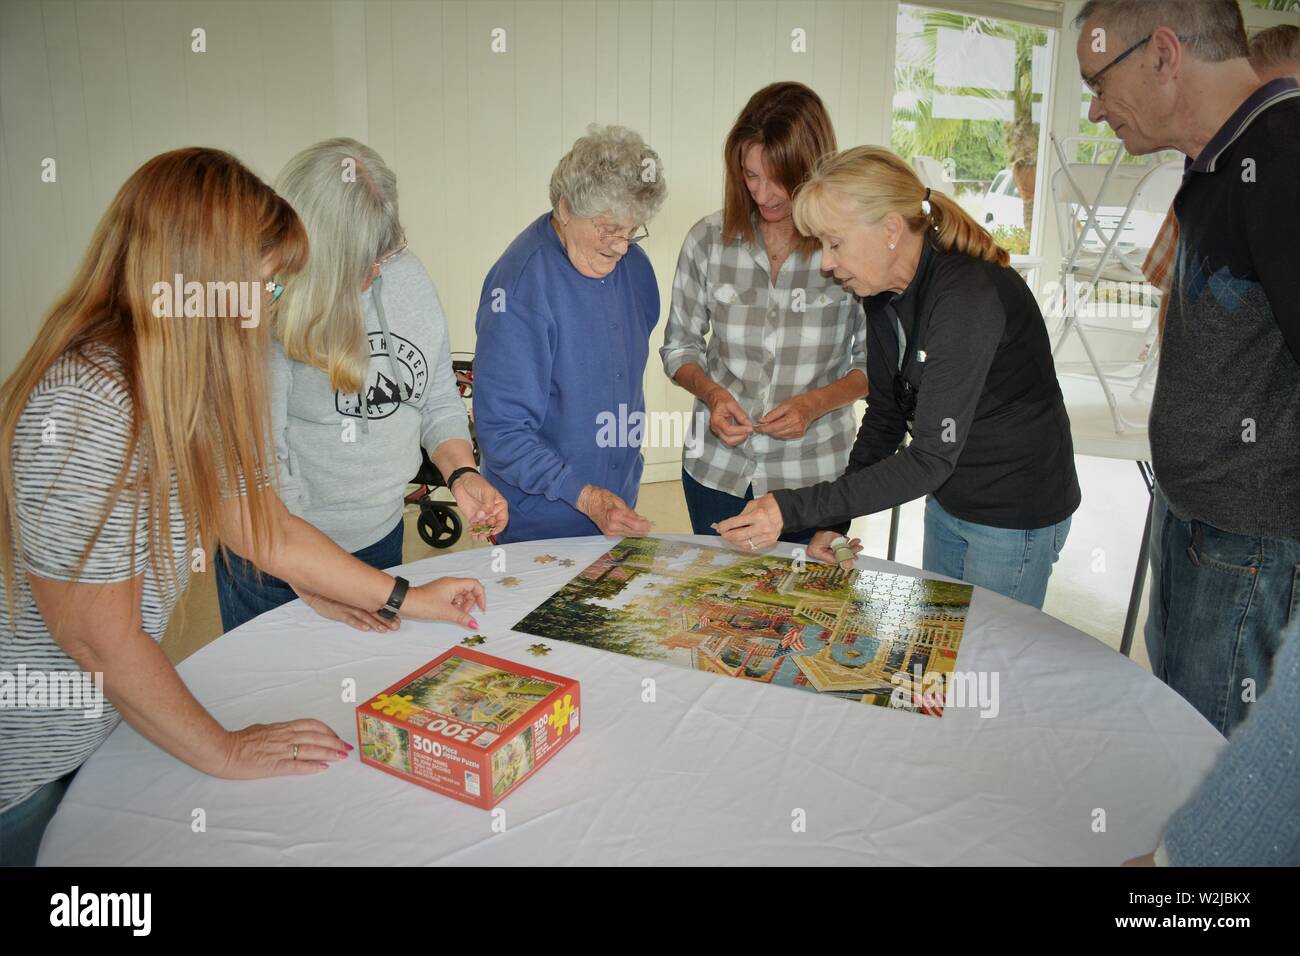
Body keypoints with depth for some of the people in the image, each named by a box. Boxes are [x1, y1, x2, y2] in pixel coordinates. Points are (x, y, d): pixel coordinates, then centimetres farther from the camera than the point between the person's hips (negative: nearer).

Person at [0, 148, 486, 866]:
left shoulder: (186, 392, -4)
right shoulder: (81, 410, -32)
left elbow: (265, 528, 5)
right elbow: (101, 639, -26)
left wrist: (406, 599, 9)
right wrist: (227, 752, -13)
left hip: (95, 731, 8)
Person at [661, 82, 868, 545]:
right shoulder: (708, 239, -3)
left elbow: (876, 362, -1)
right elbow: (679, 345, 7)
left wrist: (815, 403, -17)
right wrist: (711, 393, -12)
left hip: (812, 476, -2)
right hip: (716, 467, 2)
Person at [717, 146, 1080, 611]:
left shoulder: (969, 294, -29)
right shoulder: (882, 292, -4)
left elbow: (931, 458, -32)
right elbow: (883, 417, 4)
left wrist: (795, 509, -36)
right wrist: (836, 521, -5)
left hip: (1016, 512, -7)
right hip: (947, 499, 8)